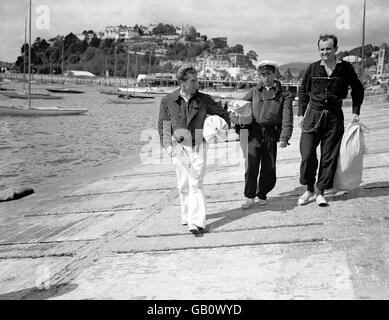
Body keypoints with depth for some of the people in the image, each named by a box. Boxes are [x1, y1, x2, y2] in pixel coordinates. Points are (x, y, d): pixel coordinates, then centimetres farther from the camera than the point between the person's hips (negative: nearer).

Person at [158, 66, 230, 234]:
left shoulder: (204, 99, 0)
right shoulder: (167, 101, -1)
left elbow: (222, 113, 13)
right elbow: (163, 124, 4)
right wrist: (167, 145, -6)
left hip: (198, 146, -1)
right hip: (178, 147, 1)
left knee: (196, 185, -7)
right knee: (184, 185, 8)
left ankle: (196, 221, -9)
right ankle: (187, 216, 23)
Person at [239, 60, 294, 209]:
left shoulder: (284, 94, 8)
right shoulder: (254, 92, 15)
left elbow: (287, 117, -1)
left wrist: (285, 137, -12)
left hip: (271, 134, 0)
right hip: (254, 132, 0)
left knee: (269, 168, 4)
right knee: (251, 165, -10)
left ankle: (262, 194, 24)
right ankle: (250, 197, 2)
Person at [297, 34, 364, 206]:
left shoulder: (346, 68, -1)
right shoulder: (313, 68, 1)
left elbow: (358, 89, 13)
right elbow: (303, 91, 11)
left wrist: (356, 111, 7)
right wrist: (301, 113, 6)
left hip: (334, 116, 0)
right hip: (313, 114, 0)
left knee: (329, 156, 2)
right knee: (307, 155, -5)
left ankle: (320, 191, 14)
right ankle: (309, 189, 13)